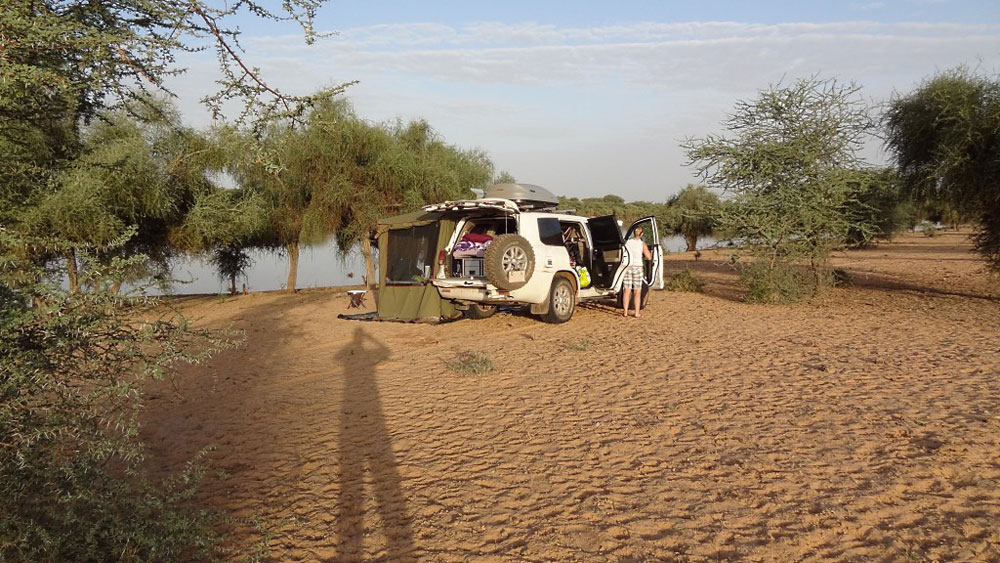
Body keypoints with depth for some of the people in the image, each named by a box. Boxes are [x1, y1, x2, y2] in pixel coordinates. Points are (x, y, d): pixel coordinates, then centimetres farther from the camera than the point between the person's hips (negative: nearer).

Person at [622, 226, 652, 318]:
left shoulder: (627, 243, 2)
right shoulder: (642, 244, -6)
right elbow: (649, 257, -6)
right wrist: (650, 252, 14)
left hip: (627, 267, 2)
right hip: (637, 267, -2)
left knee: (626, 291, 7)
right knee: (637, 292, 6)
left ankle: (625, 312, 8)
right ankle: (637, 313, 8)